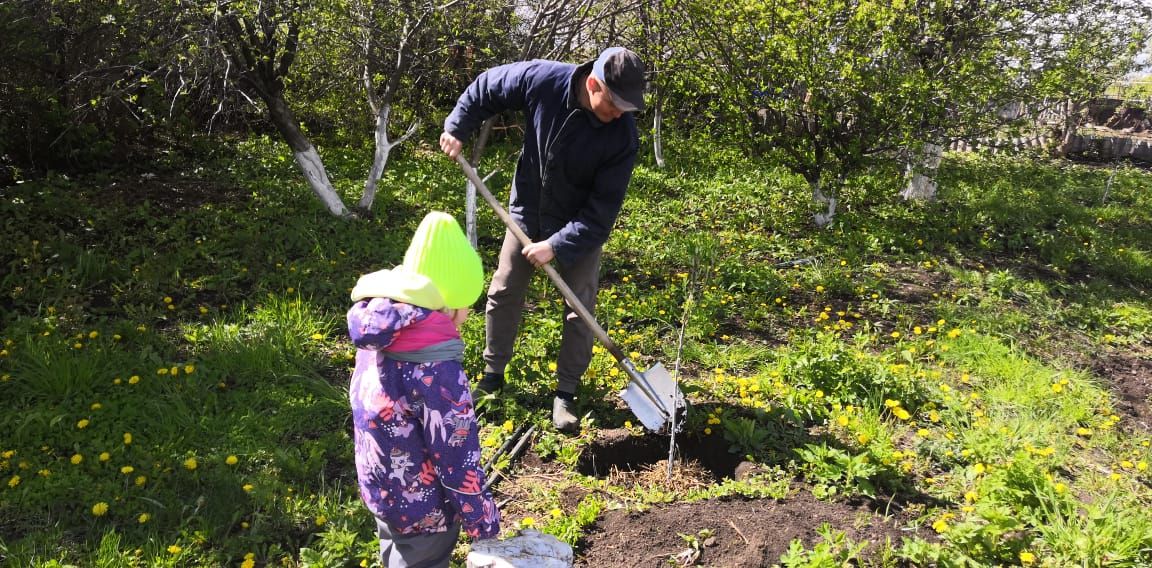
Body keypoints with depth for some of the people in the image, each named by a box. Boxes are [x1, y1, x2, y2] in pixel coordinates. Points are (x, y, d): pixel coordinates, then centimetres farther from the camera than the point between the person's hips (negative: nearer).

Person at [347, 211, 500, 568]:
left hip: (380, 486, 7)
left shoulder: (376, 328, -10)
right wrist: (485, 526, -12)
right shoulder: (434, 365, -34)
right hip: (420, 505, -7)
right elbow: (457, 458, -26)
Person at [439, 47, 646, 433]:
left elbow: (601, 211, -24)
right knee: (503, 293, 10)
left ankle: (566, 393, 13)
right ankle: (493, 373, 28)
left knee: (580, 308, -2)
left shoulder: (622, 135, -27)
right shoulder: (542, 79, -24)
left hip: (581, 227, -2)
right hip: (527, 212, 2)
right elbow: (485, 87, -4)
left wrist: (557, 246, -28)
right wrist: (457, 128, -8)